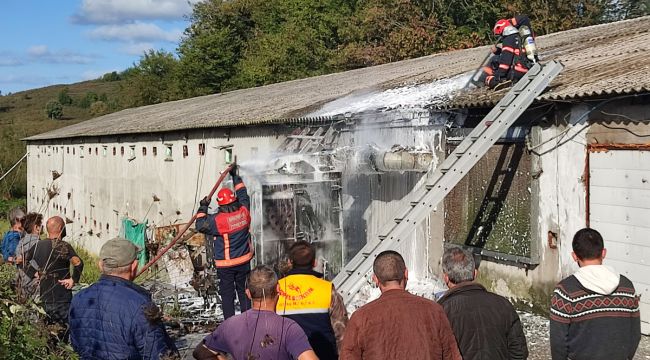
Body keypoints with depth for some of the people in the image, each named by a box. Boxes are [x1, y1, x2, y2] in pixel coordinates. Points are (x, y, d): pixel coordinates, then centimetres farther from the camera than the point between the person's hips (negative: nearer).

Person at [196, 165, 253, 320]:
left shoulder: (218, 220, -21)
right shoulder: (244, 212, -8)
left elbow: (200, 225, -8)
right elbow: (243, 195, 10)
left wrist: (203, 208, 3)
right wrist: (235, 176, 20)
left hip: (225, 264, -4)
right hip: (244, 261, 4)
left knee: (227, 294, 7)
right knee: (244, 291, 16)